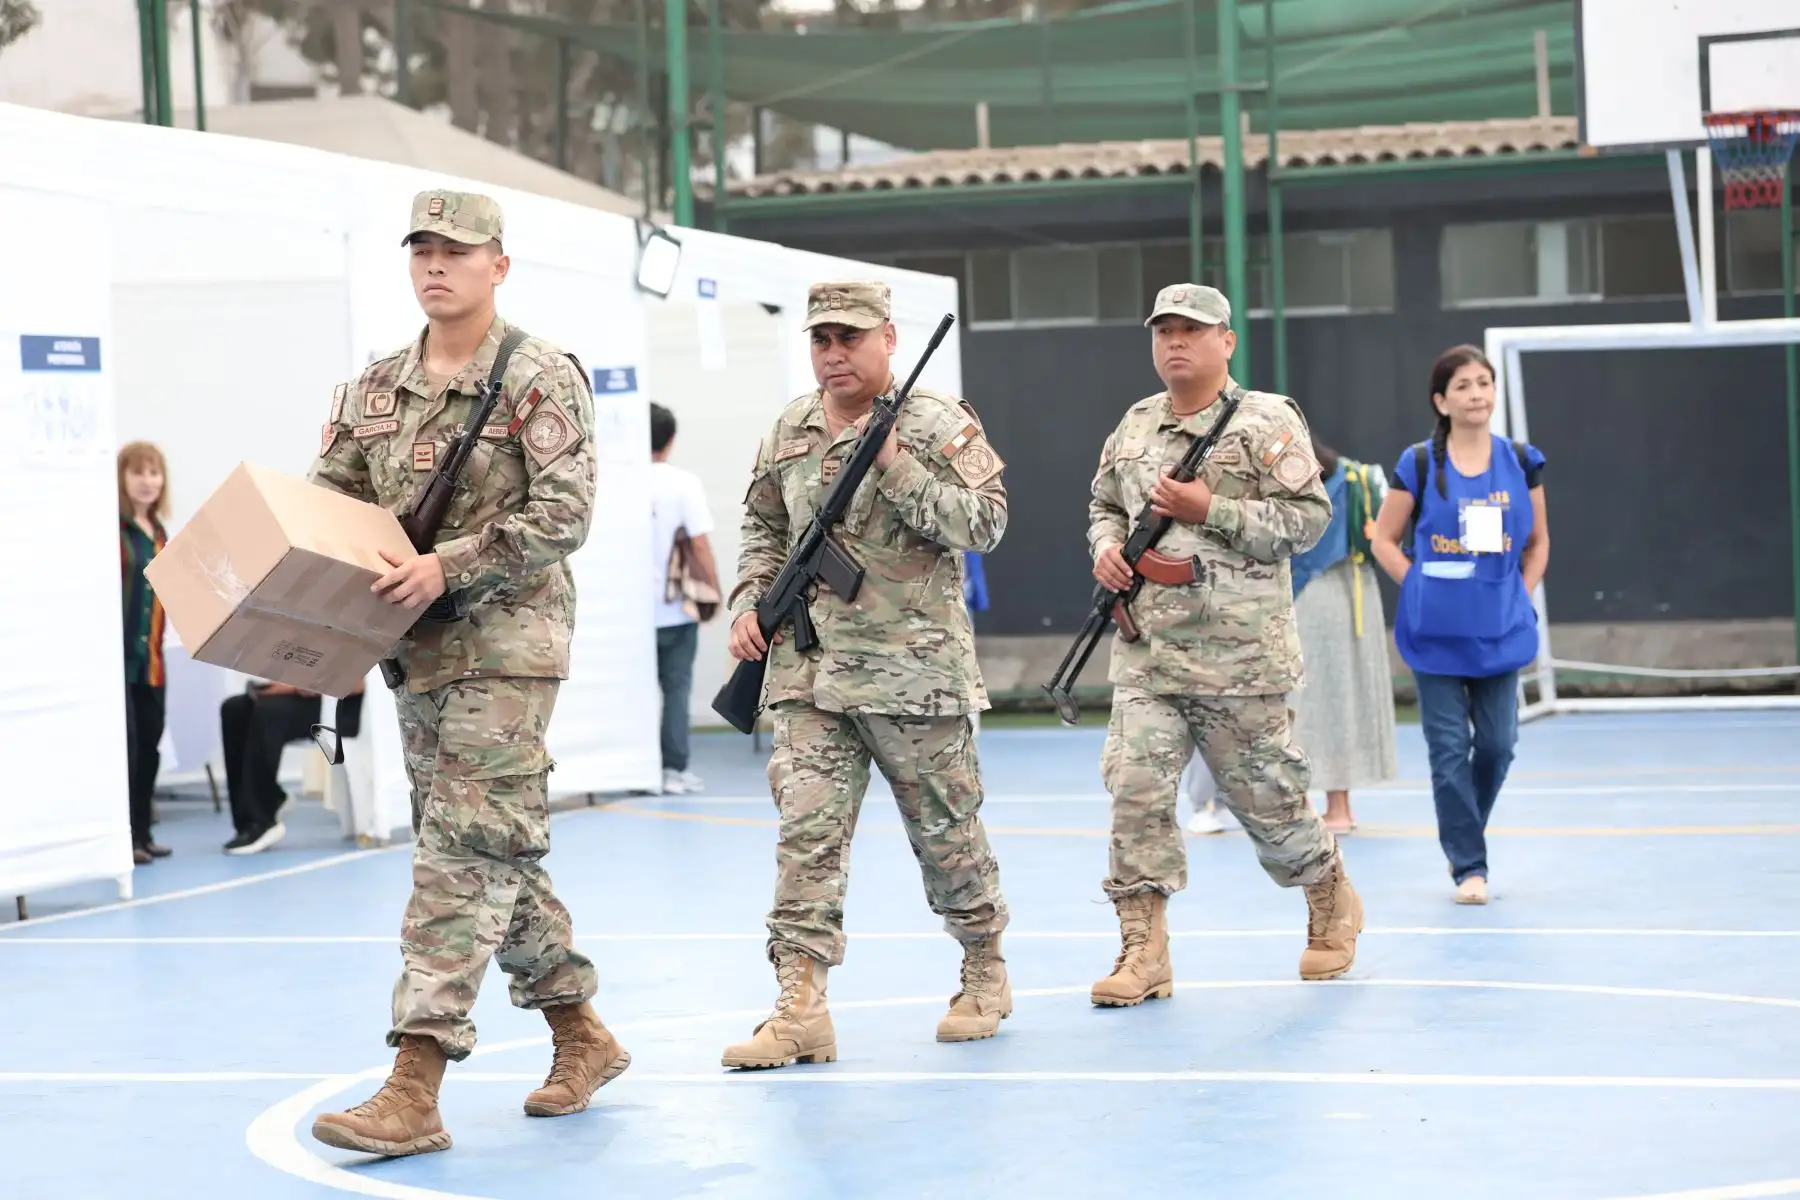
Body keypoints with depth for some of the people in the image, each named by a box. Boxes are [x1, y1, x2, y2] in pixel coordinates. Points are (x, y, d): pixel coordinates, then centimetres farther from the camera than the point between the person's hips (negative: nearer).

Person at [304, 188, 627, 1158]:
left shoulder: (541, 378, -6)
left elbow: (563, 513, -14)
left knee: (464, 855, -11)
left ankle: (415, 1088, -15)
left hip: (506, 641, -7)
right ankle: (582, 1038, 27)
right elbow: (325, 504, 14)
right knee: (495, 856, 13)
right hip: (419, 649, 7)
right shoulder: (374, 388, 13)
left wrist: (448, 566, -21)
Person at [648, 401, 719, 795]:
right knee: (675, 688, 6)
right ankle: (674, 769, 3)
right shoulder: (684, 483, -6)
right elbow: (700, 544, -9)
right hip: (675, 608, -2)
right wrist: (713, 592, 2)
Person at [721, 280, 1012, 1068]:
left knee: (946, 832, 8)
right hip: (810, 671, 4)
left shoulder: (937, 424, -4)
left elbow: (985, 523, -13)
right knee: (807, 832, -5)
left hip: (914, 671, -4)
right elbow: (763, 526, 21)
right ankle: (800, 1011, -8)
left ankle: (985, 973, 28)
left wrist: (895, 466, -20)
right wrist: (750, 603, 6)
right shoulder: (790, 429, 11)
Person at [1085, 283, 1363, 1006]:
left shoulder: (1267, 422, -5)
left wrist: (1210, 510, -17)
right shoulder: (1135, 425, 13)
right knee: (1136, 791, -8)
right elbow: (1105, 504, 26)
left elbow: (1308, 516, -10)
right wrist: (1106, 546, 3)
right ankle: (1143, 953, -4)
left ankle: (1331, 901, 34)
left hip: (1239, 657, -4)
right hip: (1145, 655, 4)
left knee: (1263, 796, 7)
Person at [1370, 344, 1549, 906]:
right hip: (1437, 633, -2)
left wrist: (1522, 597, 3)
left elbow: (1537, 542, 13)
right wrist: (1423, 588, -4)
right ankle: (1469, 867, 6)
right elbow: (1385, 539, 4)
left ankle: (1463, 836, 30)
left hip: (1500, 630, 2)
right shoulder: (1420, 464, -3)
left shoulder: (1521, 461, 3)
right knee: (1449, 748, -1)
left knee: (1497, 744, 4)